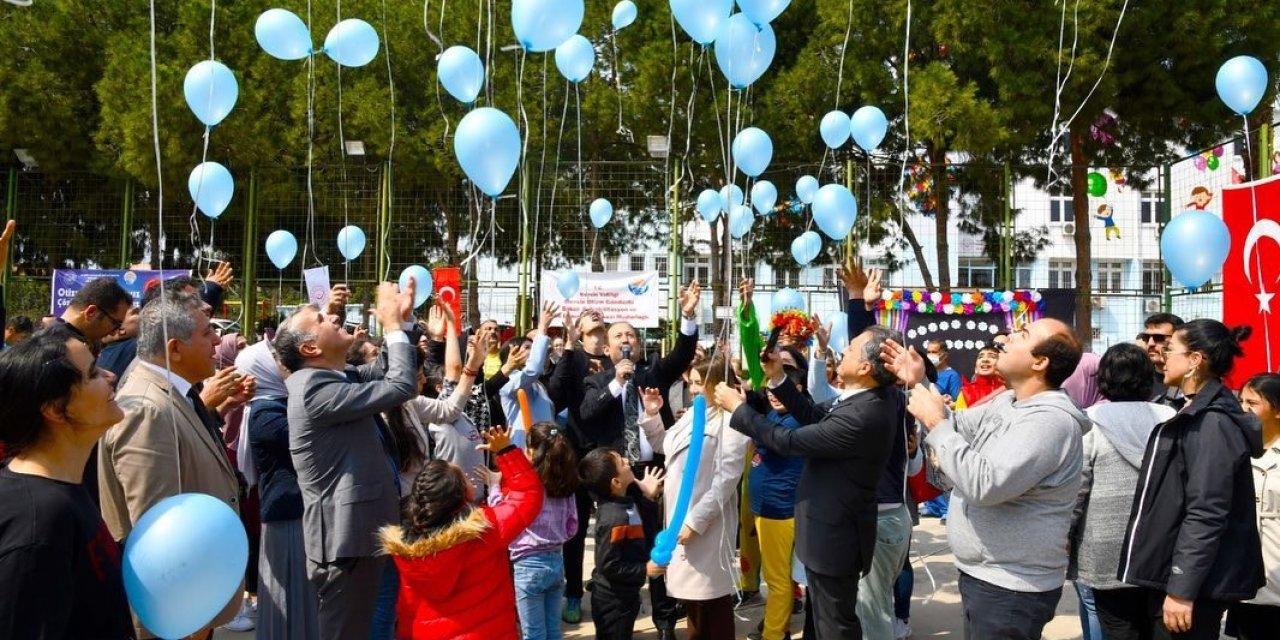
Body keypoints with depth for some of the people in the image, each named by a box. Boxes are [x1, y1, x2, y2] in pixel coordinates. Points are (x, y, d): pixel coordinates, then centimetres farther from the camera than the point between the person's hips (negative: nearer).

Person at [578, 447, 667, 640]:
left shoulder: (624, 502, -1)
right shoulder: (615, 518, -29)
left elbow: (638, 535, 16)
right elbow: (609, 566, -28)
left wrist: (648, 496, 8)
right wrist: (644, 570, -19)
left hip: (622, 595, 9)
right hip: (614, 600, -9)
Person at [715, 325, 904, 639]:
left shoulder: (861, 416, -32)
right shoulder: (871, 399, -2)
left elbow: (790, 441, -25)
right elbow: (814, 418, 8)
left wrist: (737, 408, -15)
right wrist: (777, 379, 2)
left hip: (834, 535, -9)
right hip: (836, 528, 9)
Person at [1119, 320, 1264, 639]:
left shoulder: (1212, 423, -17)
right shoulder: (1196, 414, 14)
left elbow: (1206, 515, -23)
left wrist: (1182, 589, -23)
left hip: (1192, 582, -10)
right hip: (1169, 575, 10)